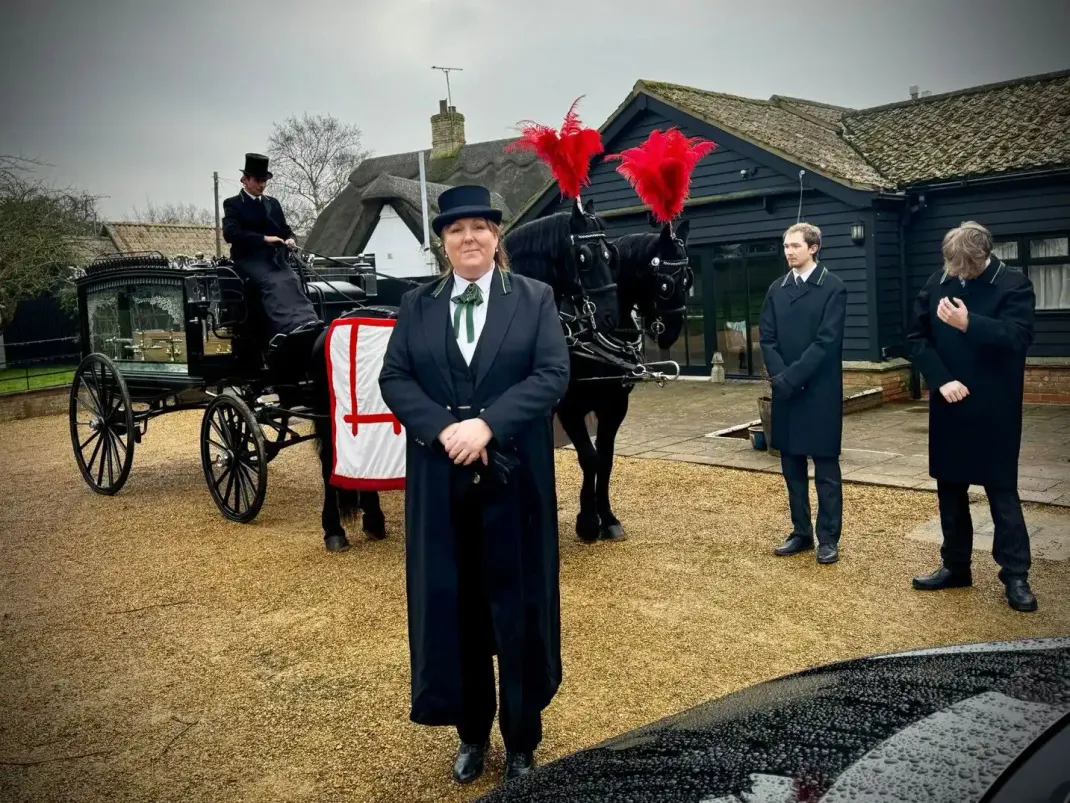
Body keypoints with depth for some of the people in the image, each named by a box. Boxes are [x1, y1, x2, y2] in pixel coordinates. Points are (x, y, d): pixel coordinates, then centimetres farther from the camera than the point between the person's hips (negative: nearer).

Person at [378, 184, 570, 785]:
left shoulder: (535, 298, 2)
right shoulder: (417, 305, 9)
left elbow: (553, 374, -8)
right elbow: (393, 379, 1)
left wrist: (486, 424, -20)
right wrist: (443, 429, -16)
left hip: (515, 480, -2)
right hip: (440, 482, 2)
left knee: (518, 607, 8)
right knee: (452, 606, 9)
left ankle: (522, 743, 25)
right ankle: (472, 734, 28)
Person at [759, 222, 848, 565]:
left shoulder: (833, 288, -5)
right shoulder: (777, 289, 10)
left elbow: (826, 341, -14)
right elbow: (767, 338, 5)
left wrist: (791, 377, -18)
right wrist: (779, 377, -11)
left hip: (819, 392, -5)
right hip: (785, 392, 5)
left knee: (826, 468, 3)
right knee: (792, 466, 10)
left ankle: (828, 538, 11)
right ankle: (801, 532, 21)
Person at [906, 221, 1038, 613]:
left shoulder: (1014, 284, -8)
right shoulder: (938, 282, 3)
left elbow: (1017, 337, -22)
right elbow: (917, 337, 4)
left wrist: (969, 324, -36)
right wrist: (941, 379, -9)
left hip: (994, 411, -4)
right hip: (948, 408, 4)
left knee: (1002, 492, 2)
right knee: (949, 489, 12)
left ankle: (1015, 575, 12)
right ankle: (955, 566, 25)